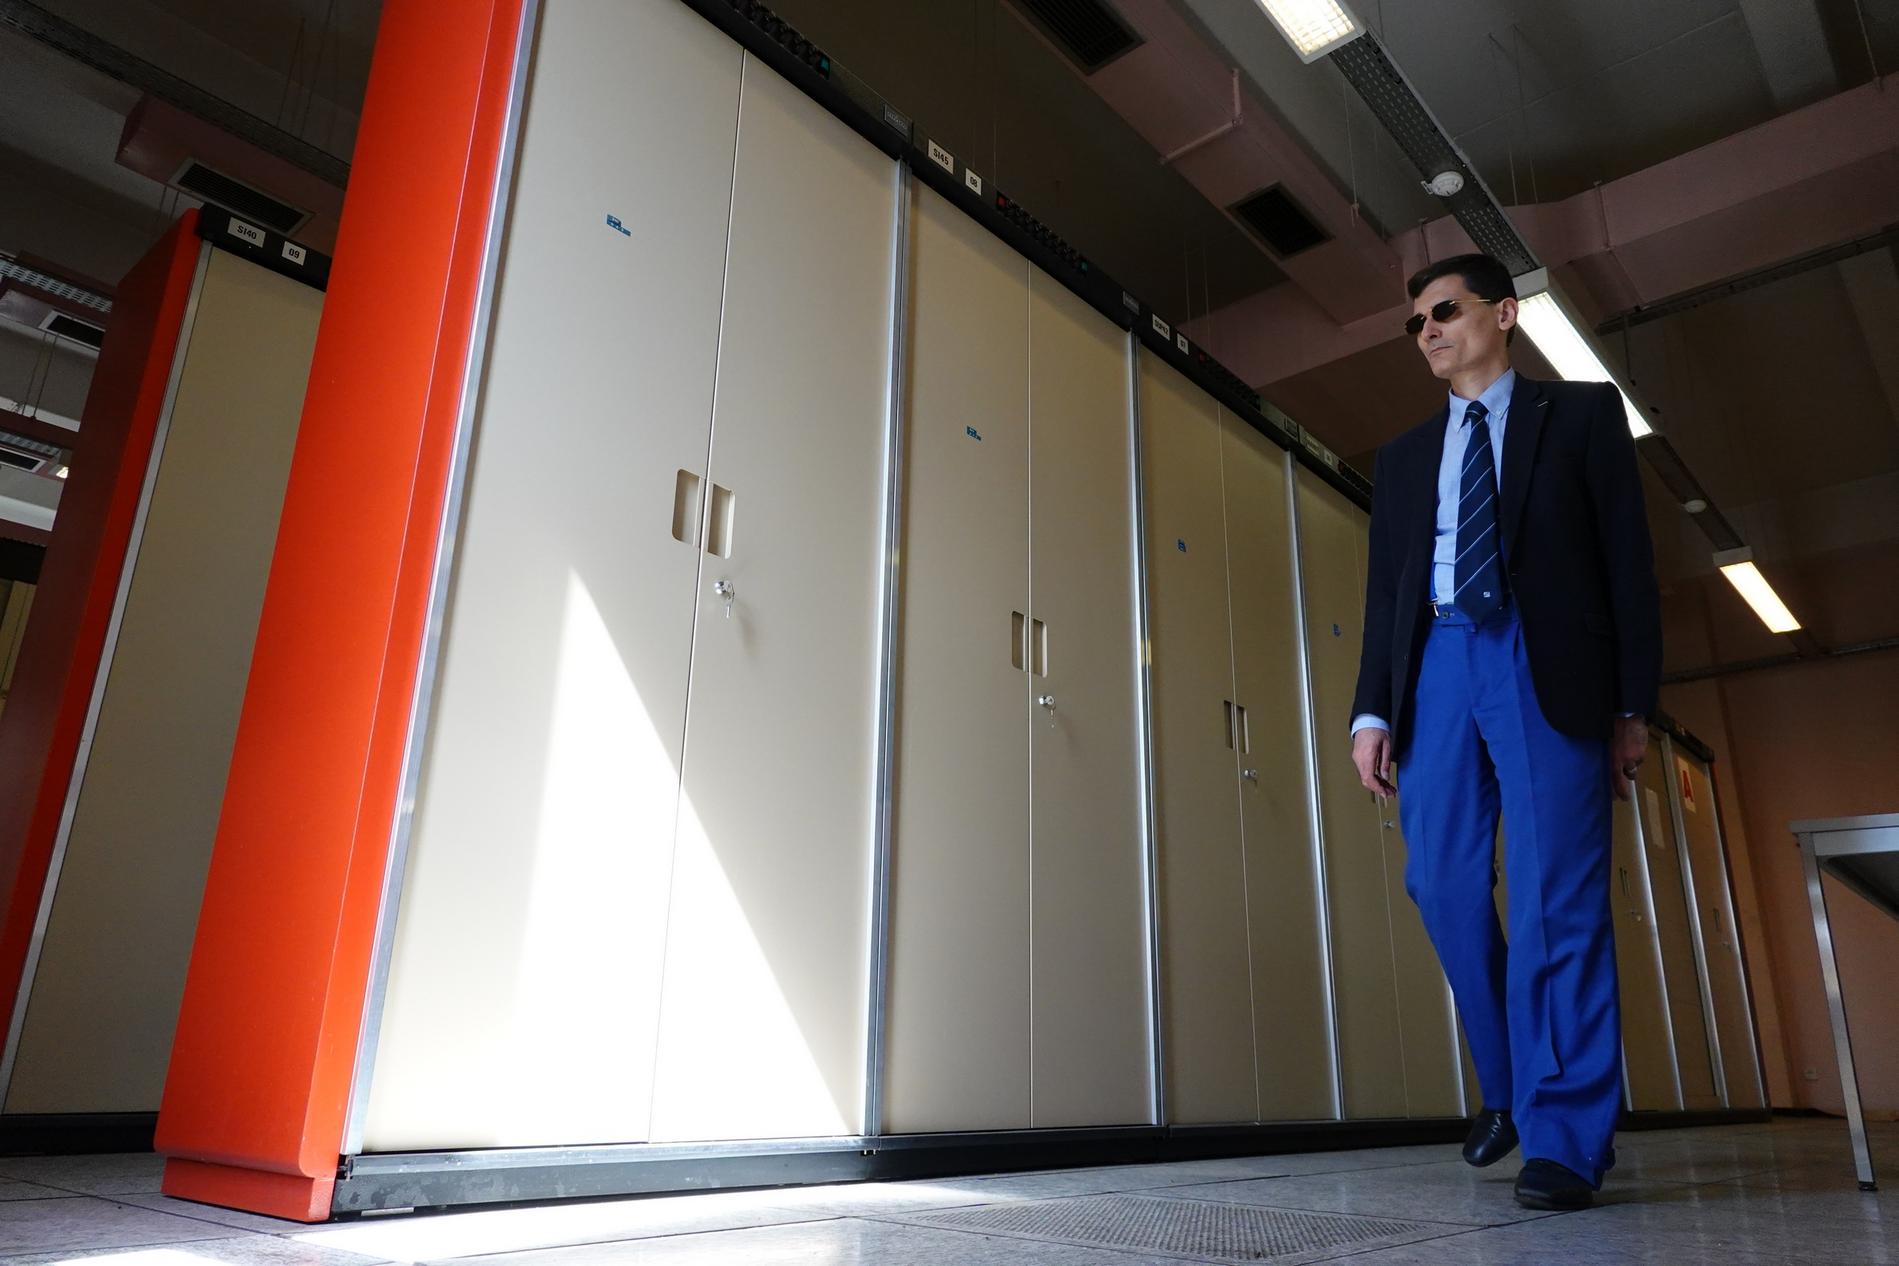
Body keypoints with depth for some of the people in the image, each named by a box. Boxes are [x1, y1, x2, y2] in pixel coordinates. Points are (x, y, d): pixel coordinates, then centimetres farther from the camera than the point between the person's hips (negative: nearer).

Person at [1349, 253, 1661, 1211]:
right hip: (1438, 669, 4)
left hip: (1546, 666, -3)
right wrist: (1372, 709, 3)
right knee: (1443, 885, -1)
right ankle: (1508, 1085, 19)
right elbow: (1383, 591, 15)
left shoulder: (1582, 413, 13)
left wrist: (1633, 704, -3)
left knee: (1556, 902, -7)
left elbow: (1627, 559, 6)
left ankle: (1563, 1139, 0)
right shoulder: (1405, 455, 23)